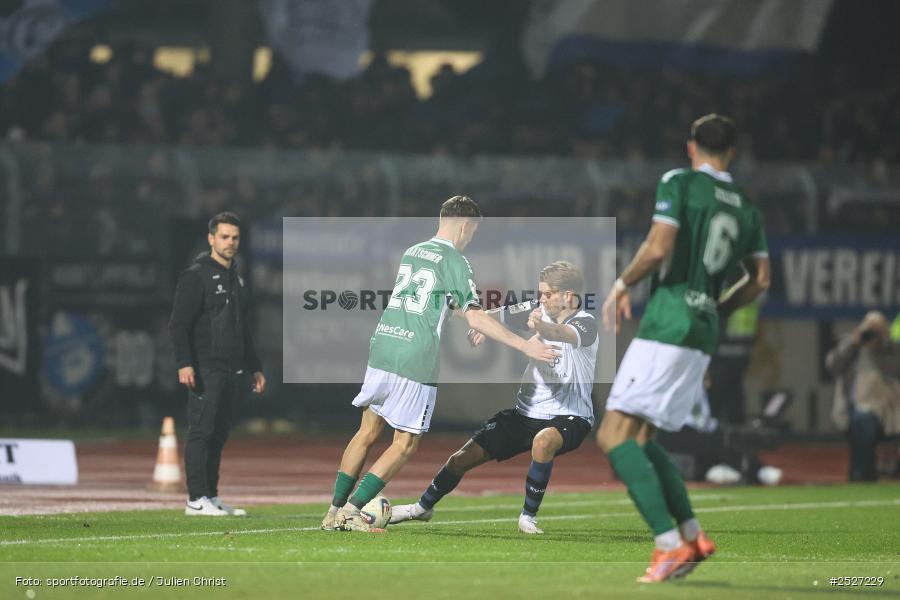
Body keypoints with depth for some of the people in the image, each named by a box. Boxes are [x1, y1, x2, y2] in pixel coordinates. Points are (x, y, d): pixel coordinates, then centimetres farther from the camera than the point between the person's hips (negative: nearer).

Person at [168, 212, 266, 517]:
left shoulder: (236, 279, 20)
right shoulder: (196, 275, -6)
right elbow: (178, 324, -12)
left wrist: (255, 368, 24)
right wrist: (184, 363, -23)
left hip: (232, 372, 8)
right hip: (206, 370, -8)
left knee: (219, 434, 8)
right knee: (201, 432, -9)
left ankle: (212, 497, 12)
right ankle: (196, 500, -9)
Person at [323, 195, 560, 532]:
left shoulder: (411, 253, 17)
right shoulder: (454, 261, -5)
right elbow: (474, 318, -10)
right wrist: (523, 346, -7)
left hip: (382, 349, 7)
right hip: (415, 362, -7)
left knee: (368, 432, 17)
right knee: (405, 445, 5)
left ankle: (334, 510, 17)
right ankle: (351, 510, -1)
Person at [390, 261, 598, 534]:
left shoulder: (585, 323, -17)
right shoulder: (540, 312, 1)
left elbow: (563, 334, -40)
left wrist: (542, 327, -62)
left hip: (569, 417, -6)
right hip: (526, 412, 6)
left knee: (544, 440, -40)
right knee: (464, 458, 2)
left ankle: (528, 516, -21)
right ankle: (423, 507, 29)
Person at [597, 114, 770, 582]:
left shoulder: (678, 183, -3)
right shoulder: (747, 210, 16)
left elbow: (658, 248, -14)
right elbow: (759, 280, 16)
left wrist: (621, 287, 0)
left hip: (666, 326, -8)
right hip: (703, 335, 8)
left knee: (615, 435, -9)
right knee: (637, 439, 17)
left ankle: (669, 544, -21)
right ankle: (692, 536, 9)